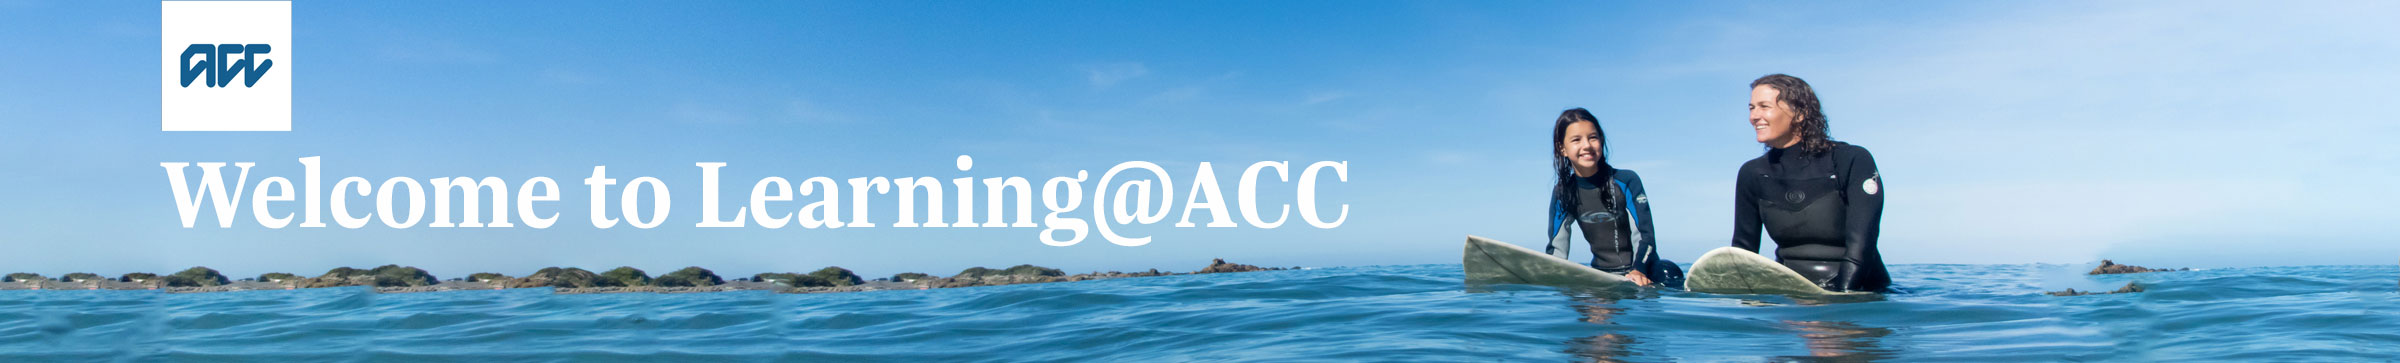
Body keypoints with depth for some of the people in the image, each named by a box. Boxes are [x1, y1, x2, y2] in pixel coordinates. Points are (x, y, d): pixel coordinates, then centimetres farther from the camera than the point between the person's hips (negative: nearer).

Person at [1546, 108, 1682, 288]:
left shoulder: (1626, 181, -7)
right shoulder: (1562, 193, 2)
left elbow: (1645, 234, -11)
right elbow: (1557, 247, 6)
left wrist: (1638, 271, -29)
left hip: (1641, 272, -2)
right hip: (1600, 275, 3)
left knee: (1669, 271, -33)